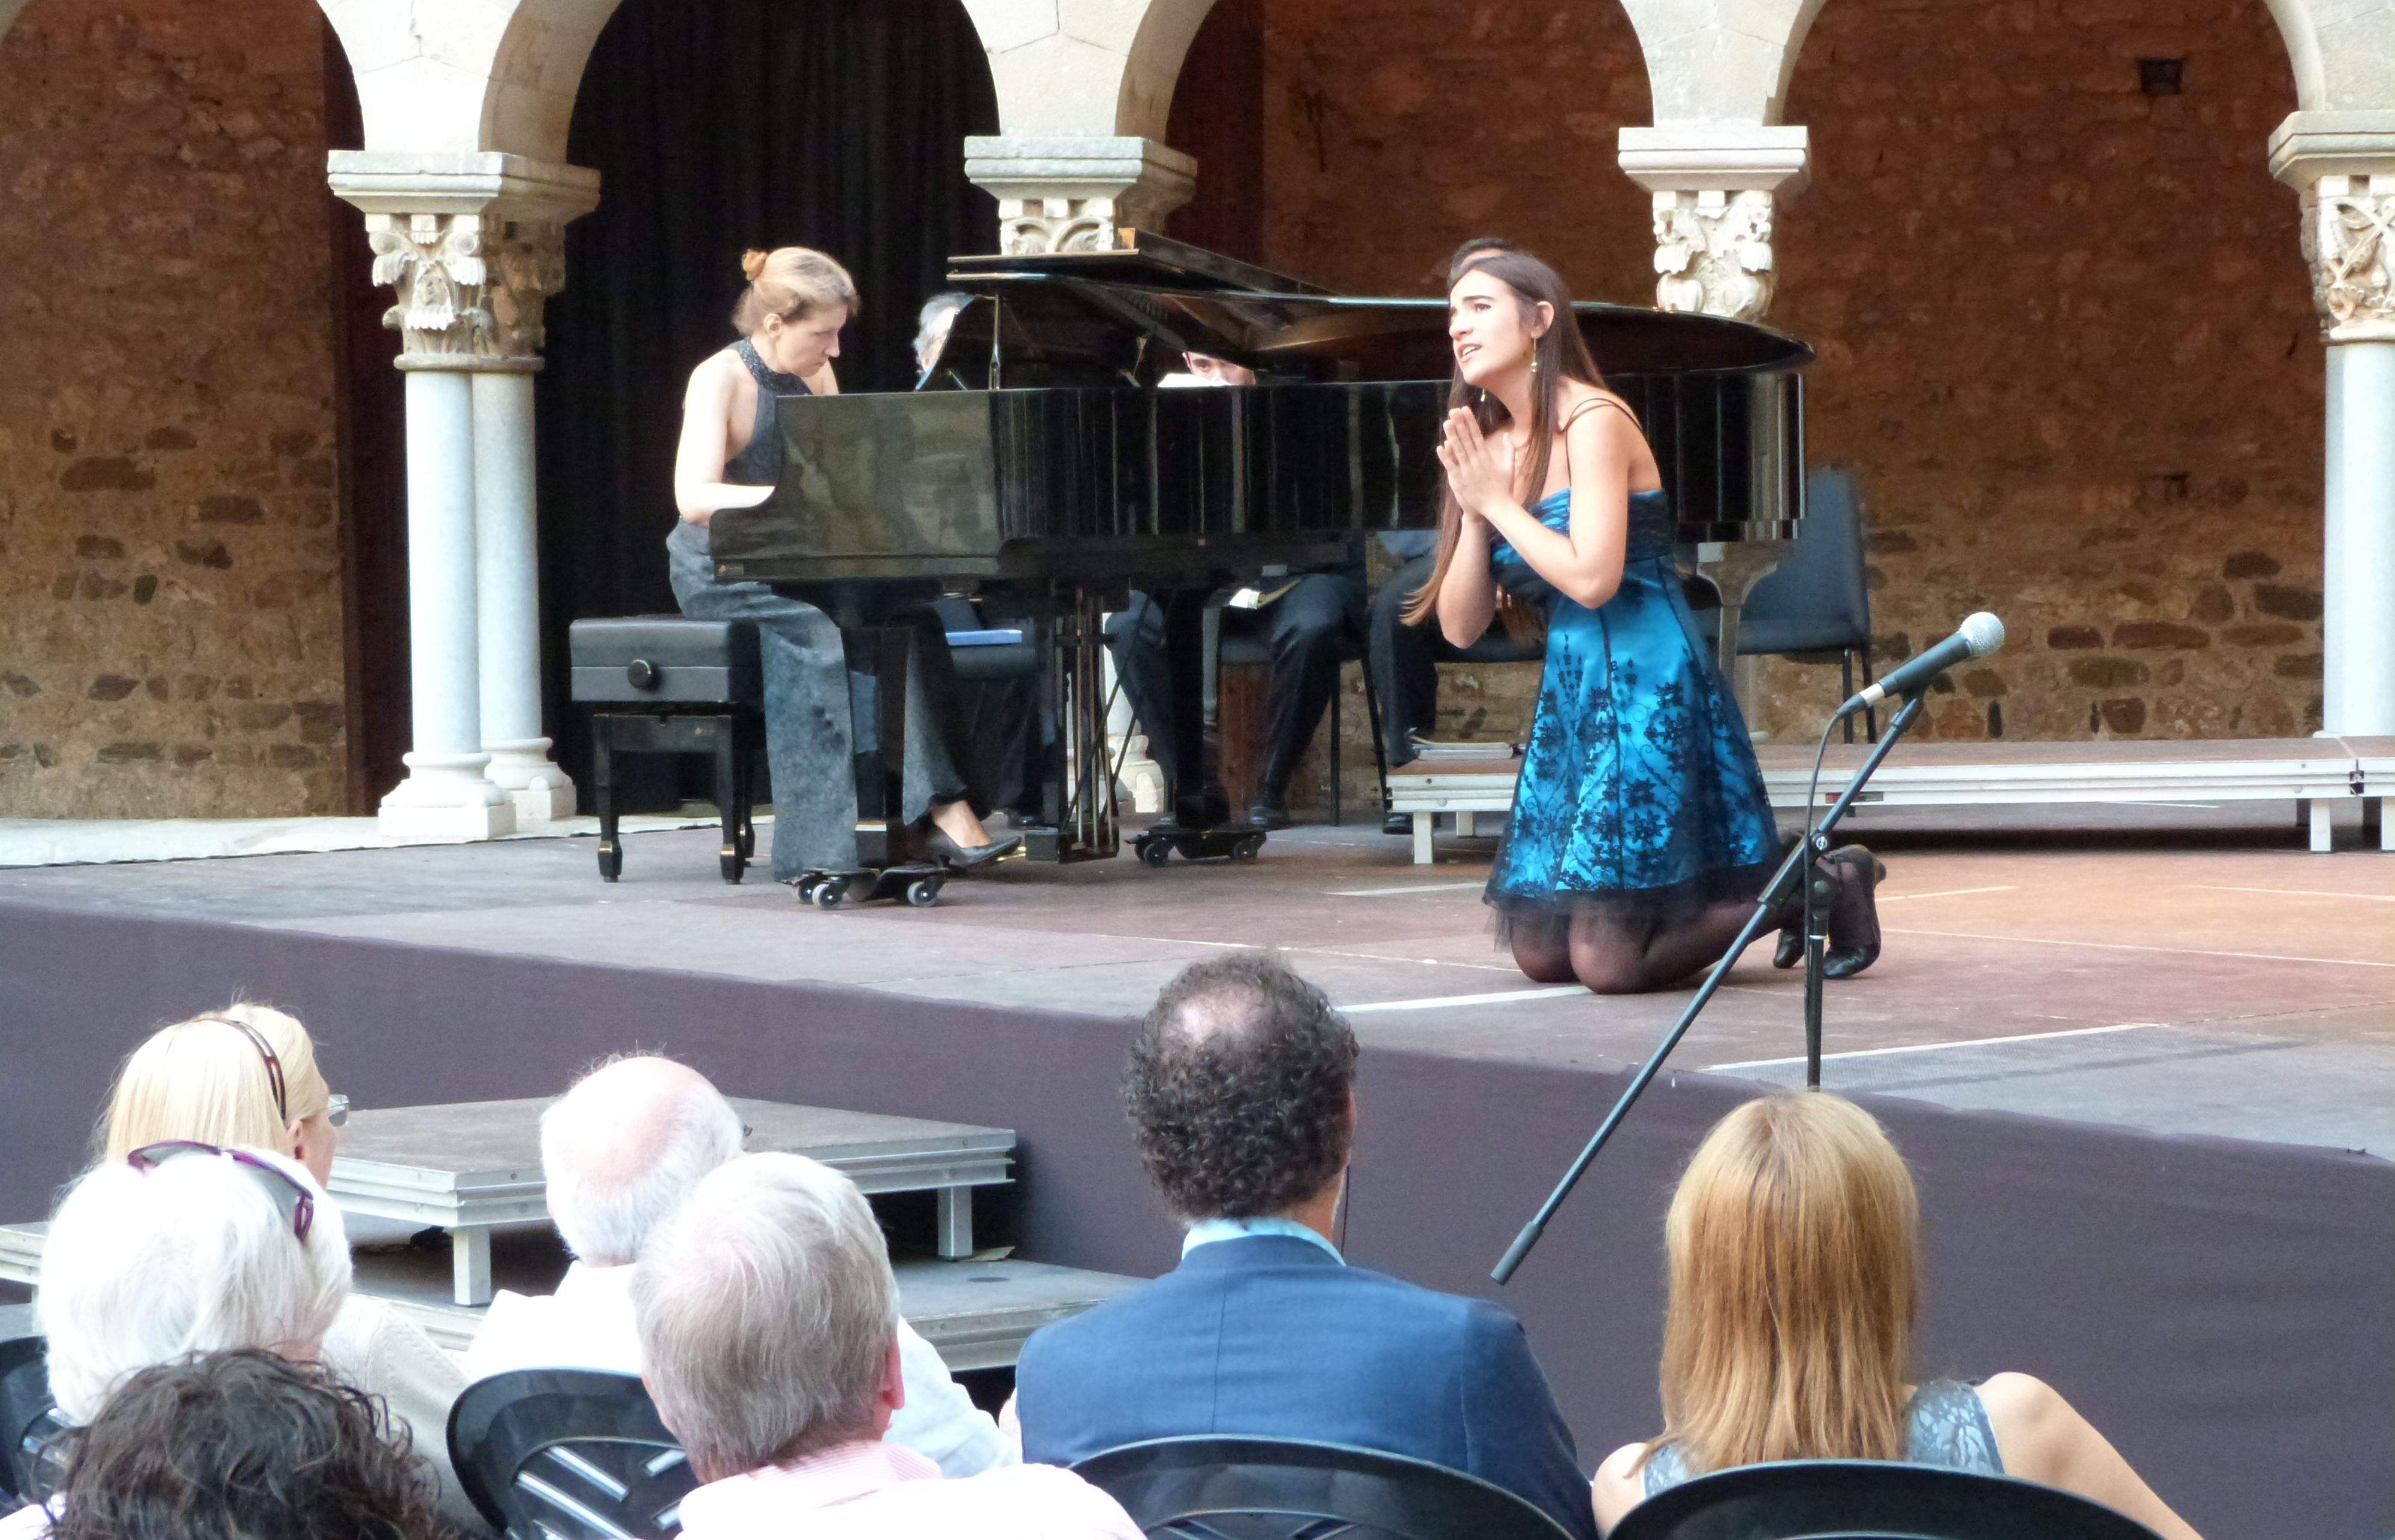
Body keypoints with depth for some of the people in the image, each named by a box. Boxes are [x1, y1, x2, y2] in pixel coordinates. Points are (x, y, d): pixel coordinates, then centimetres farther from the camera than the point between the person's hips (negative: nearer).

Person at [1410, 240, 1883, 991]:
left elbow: (1593, 579, -23)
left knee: (1609, 964, -14)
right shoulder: (1488, 447, 11)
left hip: (1644, 685, -8)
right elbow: (1460, 626, 7)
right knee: (1542, 954, 5)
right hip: (1570, 696, 8)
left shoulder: (1592, 421, -11)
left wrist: (1498, 501, -12)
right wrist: (1473, 509, -6)